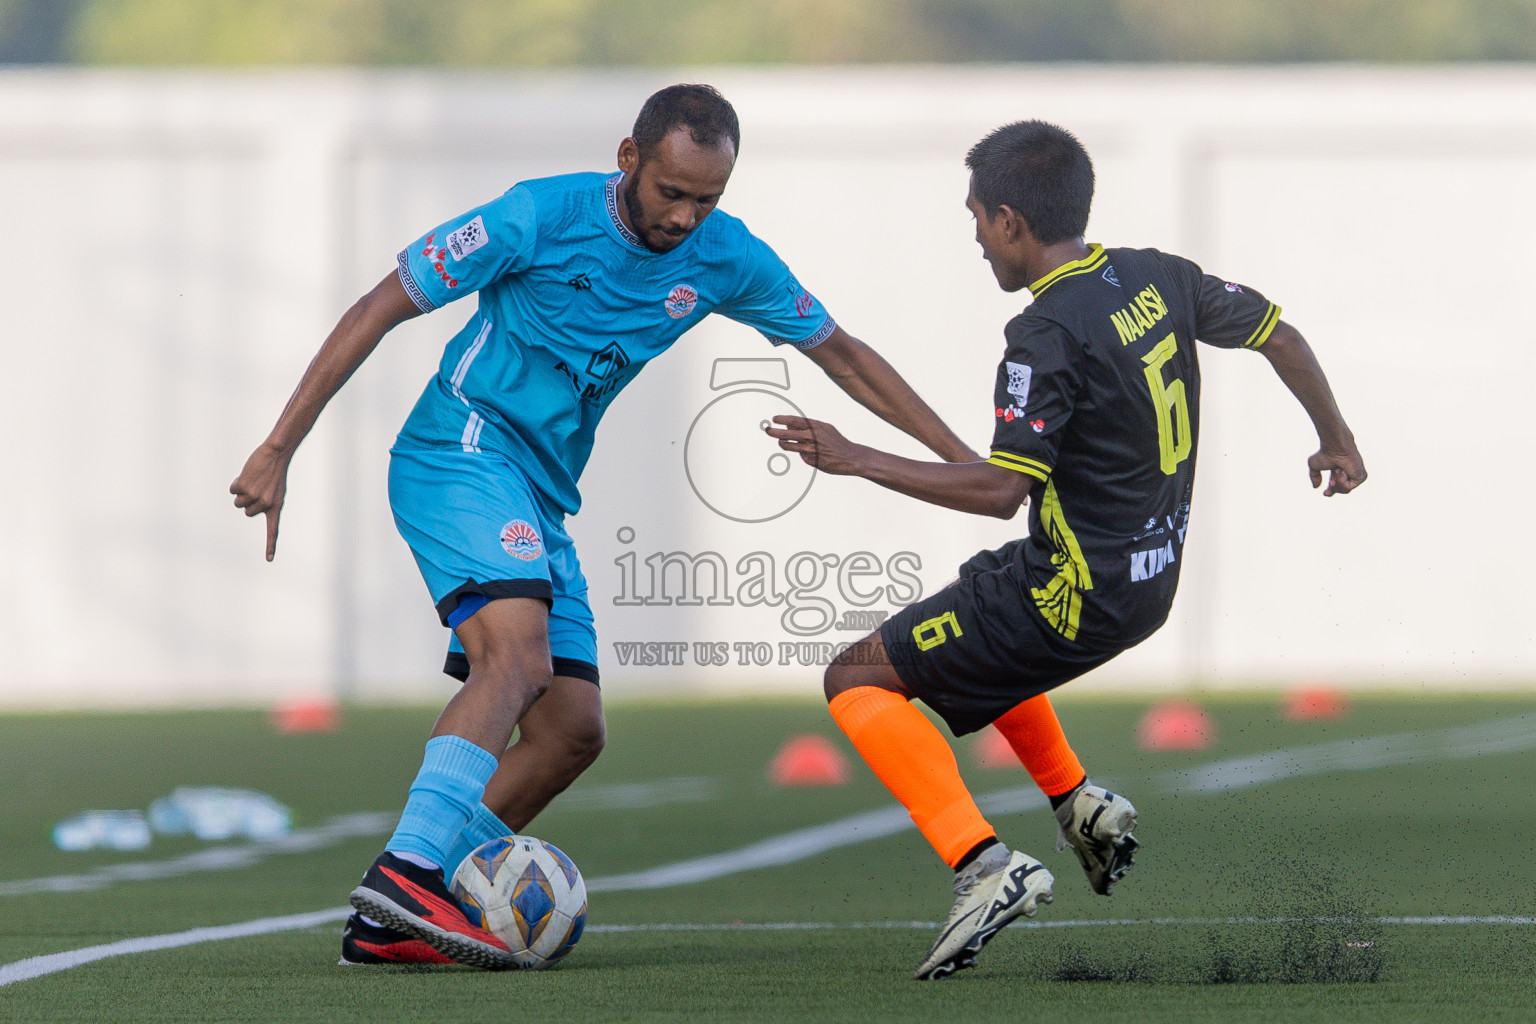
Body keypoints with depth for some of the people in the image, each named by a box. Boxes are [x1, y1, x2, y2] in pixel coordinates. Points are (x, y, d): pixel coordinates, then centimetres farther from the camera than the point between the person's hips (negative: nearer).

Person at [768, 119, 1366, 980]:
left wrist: (853, 460, -22)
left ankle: (983, 862, -16)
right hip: (1154, 576, 9)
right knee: (969, 623, 34)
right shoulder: (1159, 279, 2)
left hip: (1079, 597, -9)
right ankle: (1078, 802, 25)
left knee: (859, 681, -2)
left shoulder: (1049, 334, -21)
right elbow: (1281, 337, 12)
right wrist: (1336, 441, 30)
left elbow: (1002, 489, -27)